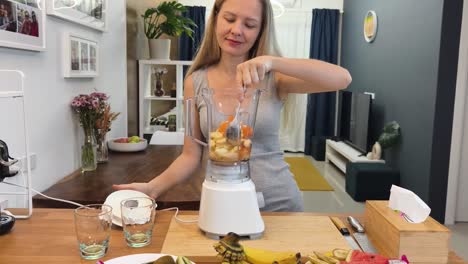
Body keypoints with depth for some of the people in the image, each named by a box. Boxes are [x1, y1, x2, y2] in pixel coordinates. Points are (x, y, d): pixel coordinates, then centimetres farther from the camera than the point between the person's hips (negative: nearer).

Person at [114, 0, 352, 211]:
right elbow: (191, 155, -1)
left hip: (279, 203, 0)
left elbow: (343, 79, -21)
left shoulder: (273, 77, -7)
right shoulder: (196, 81, -3)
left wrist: (272, 61, -31)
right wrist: (153, 187, -16)